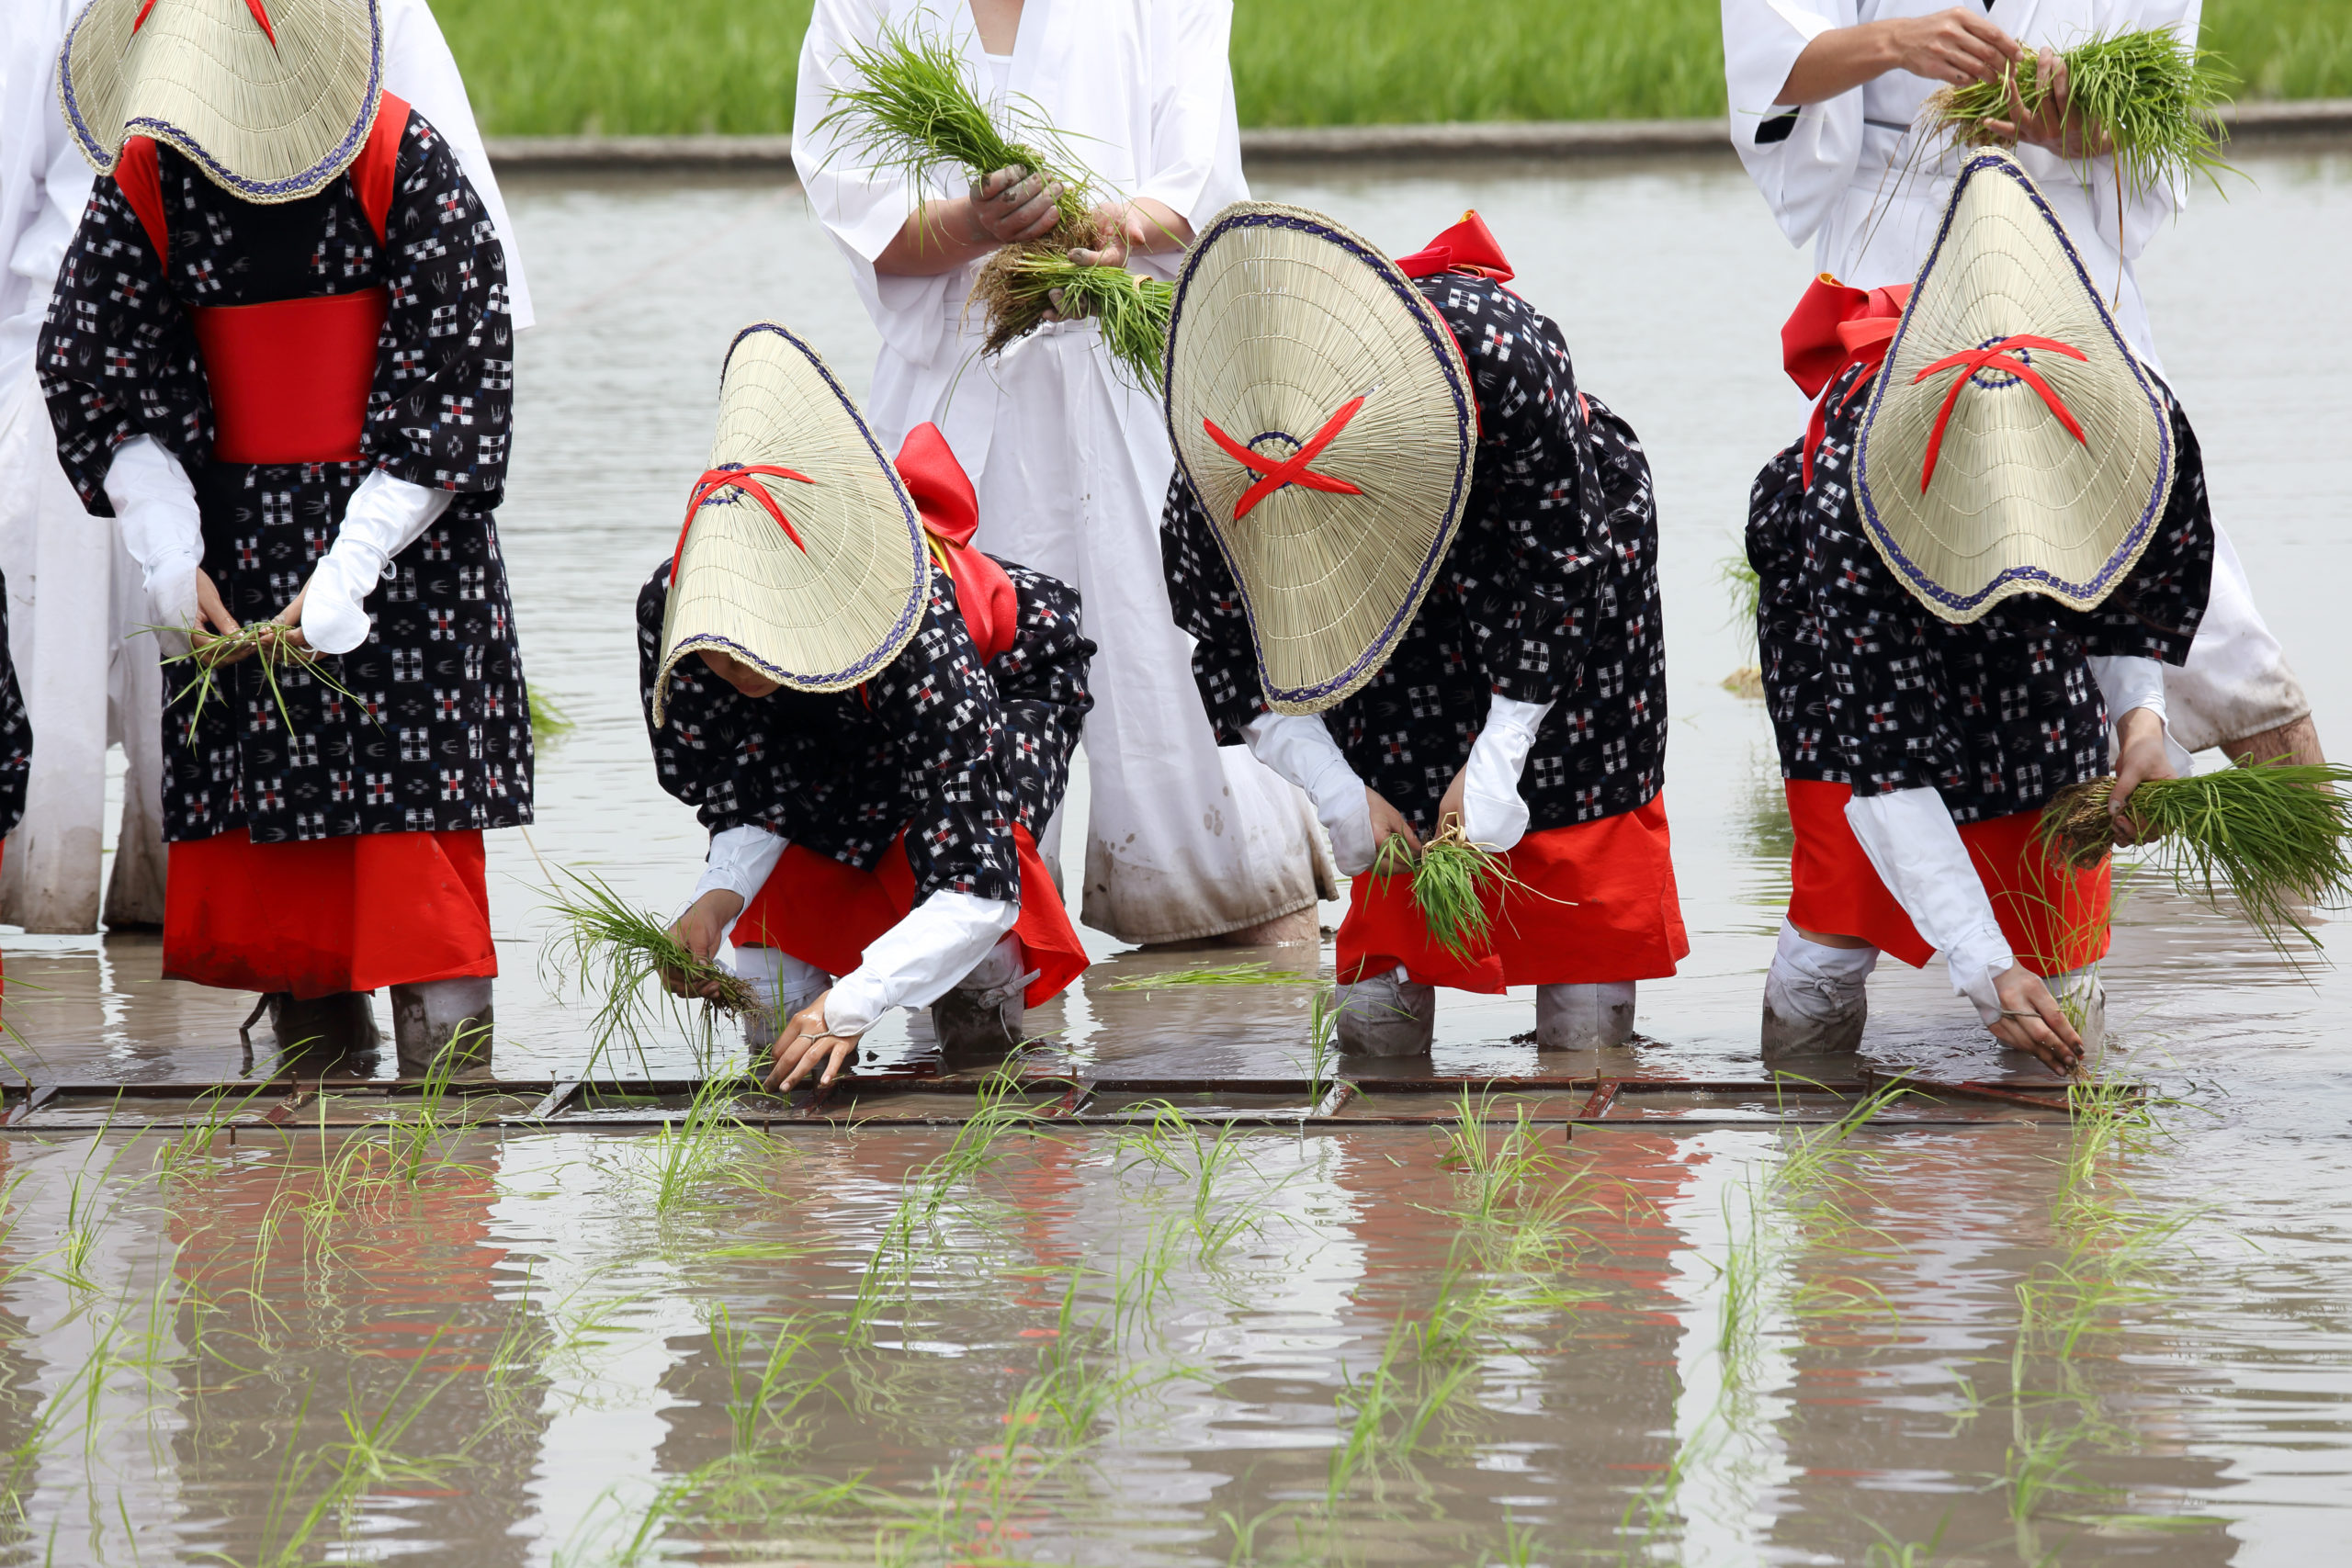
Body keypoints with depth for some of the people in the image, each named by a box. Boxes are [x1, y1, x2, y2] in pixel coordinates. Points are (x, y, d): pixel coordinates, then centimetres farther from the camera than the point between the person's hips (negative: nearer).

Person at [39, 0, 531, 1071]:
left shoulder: (402, 162, -13)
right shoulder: (144, 177, -3)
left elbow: (451, 380, -12)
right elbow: (98, 373, 2)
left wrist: (350, 571, -18)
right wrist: (168, 553, -10)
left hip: (400, 535, -3)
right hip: (238, 542, 4)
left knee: (417, 818, -7)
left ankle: (449, 1091, -6)